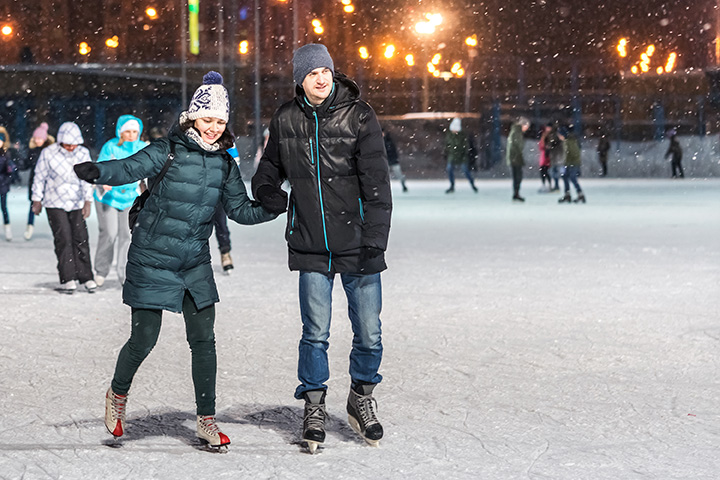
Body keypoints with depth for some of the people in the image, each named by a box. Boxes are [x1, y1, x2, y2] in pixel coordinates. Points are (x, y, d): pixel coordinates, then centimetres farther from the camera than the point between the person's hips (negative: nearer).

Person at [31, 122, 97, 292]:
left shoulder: (83, 153, -2)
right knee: (63, 240, -9)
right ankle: (68, 279, -6)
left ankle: (86, 277, 9)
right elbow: (39, 177, 1)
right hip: (55, 204, -2)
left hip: (77, 204, 3)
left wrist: (88, 201, -3)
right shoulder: (48, 153, -9)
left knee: (81, 239, 0)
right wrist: (37, 200, 4)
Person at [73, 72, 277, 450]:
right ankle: (117, 394, 31)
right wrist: (97, 172, -44)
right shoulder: (168, 152, -10)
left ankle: (206, 420, 13)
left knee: (203, 341, 1)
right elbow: (130, 167, -24)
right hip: (152, 262, -4)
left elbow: (241, 211, 12)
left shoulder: (224, 164, 6)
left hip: (195, 265, 4)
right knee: (144, 339, 1)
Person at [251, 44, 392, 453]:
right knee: (315, 334, 3)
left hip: (357, 246, -2)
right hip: (311, 248, 2)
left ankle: (362, 397, 26)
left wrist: (374, 242, -16)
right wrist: (268, 192, 1)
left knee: (369, 334, 3)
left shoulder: (358, 116, -5)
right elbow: (270, 167, 24)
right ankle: (314, 408, 19)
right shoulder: (286, 120, 5)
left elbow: (376, 184, -8)